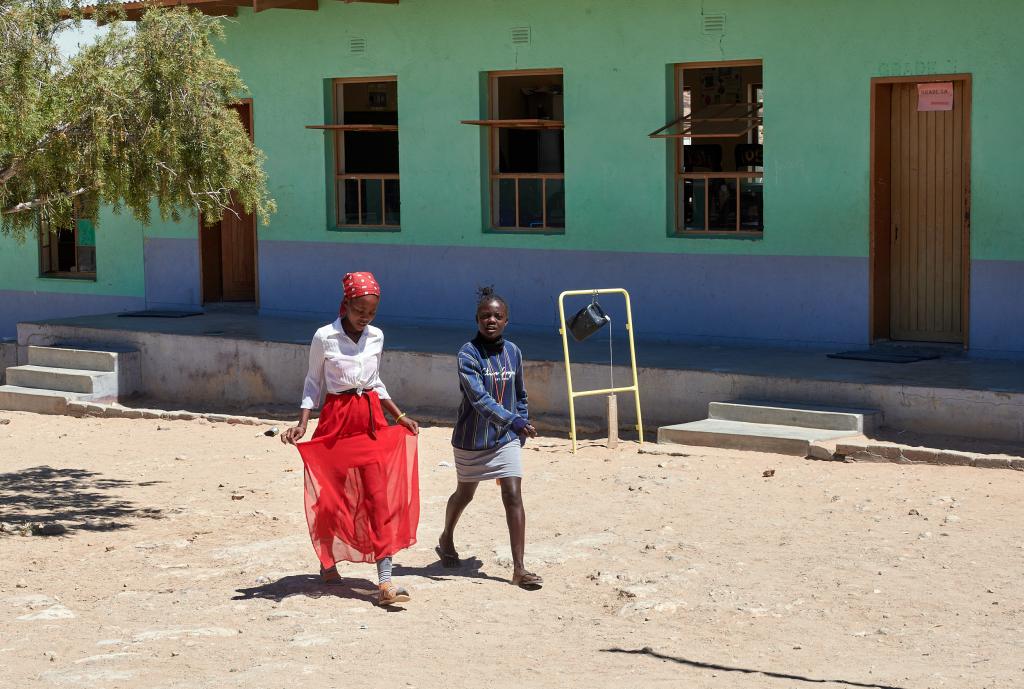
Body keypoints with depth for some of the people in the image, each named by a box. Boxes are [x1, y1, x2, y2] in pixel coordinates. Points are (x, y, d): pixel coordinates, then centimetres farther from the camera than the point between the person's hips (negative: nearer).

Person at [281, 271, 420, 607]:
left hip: (372, 419, 3)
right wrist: (302, 424, -9)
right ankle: (328, 559, 34)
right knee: (331, 495, 8)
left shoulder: (376, 337, 6)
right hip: (336, 418, -2)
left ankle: (385, 581, -12)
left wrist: (399, 416, 14)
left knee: (380, 497, -7)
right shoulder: (325, 337, -6)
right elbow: (313, 382, 1)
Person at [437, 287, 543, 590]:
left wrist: (522, 430, 11)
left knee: (513, 496, -10)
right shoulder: (468, 354, -17)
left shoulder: (513, 352, 1)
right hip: (471, 439, -3)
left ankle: (519, 569, -11)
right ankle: (446, 540, 47)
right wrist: (514, 422, -37)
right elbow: (479, 398, -28)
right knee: (464, 494, 17)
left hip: (506, 439, 3)